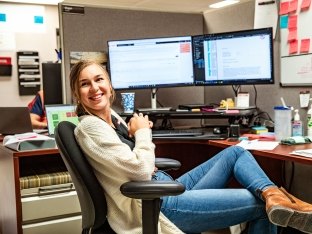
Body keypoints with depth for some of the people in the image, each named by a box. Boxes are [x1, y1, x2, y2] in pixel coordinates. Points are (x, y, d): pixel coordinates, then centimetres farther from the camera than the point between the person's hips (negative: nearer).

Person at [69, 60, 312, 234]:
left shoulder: (111, 116, 12)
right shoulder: (89, 127, -16)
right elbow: (140, 169, -22)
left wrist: (140, 134, 1)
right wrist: (142, 132, -6)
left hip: (168, 189, 10)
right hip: (156, 205, -9)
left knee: (236, 152, 3)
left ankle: (272, 194, -17)